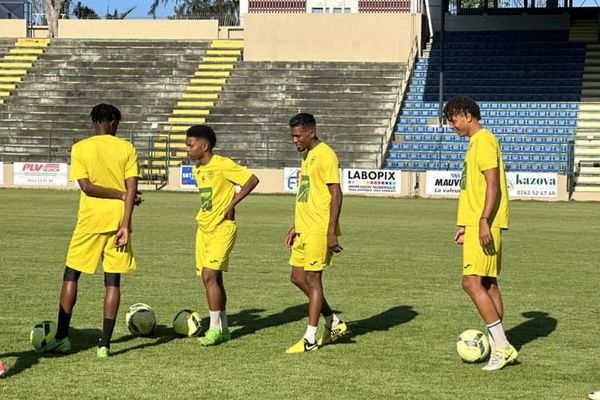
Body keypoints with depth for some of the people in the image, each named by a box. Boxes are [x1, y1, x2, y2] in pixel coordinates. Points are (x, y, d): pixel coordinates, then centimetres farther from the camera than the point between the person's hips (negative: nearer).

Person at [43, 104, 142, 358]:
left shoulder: (80, 148, -1)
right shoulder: (127, 149, 0)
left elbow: (86, 186, -10)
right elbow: (132, 189, -8)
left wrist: (122, 195, -3)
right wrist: (125, 225, -11)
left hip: (90, 220, -1)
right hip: (117, 220, 1)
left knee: (71, 275, 12)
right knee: (112, 280, 4)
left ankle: (62, 337, 10)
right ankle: (105, 344, 0)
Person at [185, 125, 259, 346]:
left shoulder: (223, 165, -14)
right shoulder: (197, 170, 11)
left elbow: (252, 180, -17)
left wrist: (232, 204, -17)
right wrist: (203, 214, 11)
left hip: (222, 228, -8)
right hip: (203, 228, 8)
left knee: (210, 276, -14)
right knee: (212, 278, 9)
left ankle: (215, 328, -7)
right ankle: (223, 328, 17)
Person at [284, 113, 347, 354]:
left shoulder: (325, 155, -13)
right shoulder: (307, 155, 16)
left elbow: (336, 194, -18)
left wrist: (332, 232, -21)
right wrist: (295, 227, 21)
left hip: (319, 231, -10)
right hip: (304, 229, 10)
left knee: (312, 279, -4)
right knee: (298, 277, 11)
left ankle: (310, 339, 4)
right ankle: (333, 324, 22)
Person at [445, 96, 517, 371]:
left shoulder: (484, 140, -11)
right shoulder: (476, 142, 19)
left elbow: (493, 184, -19)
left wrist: (484, 221, -24)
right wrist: (465, 226, 24)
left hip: (485, 225, -10)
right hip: (476, 224, 10)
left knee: (472, 282, -13)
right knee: (487, 284, 10)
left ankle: (502, 346, -11)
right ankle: (499, 347, 14)